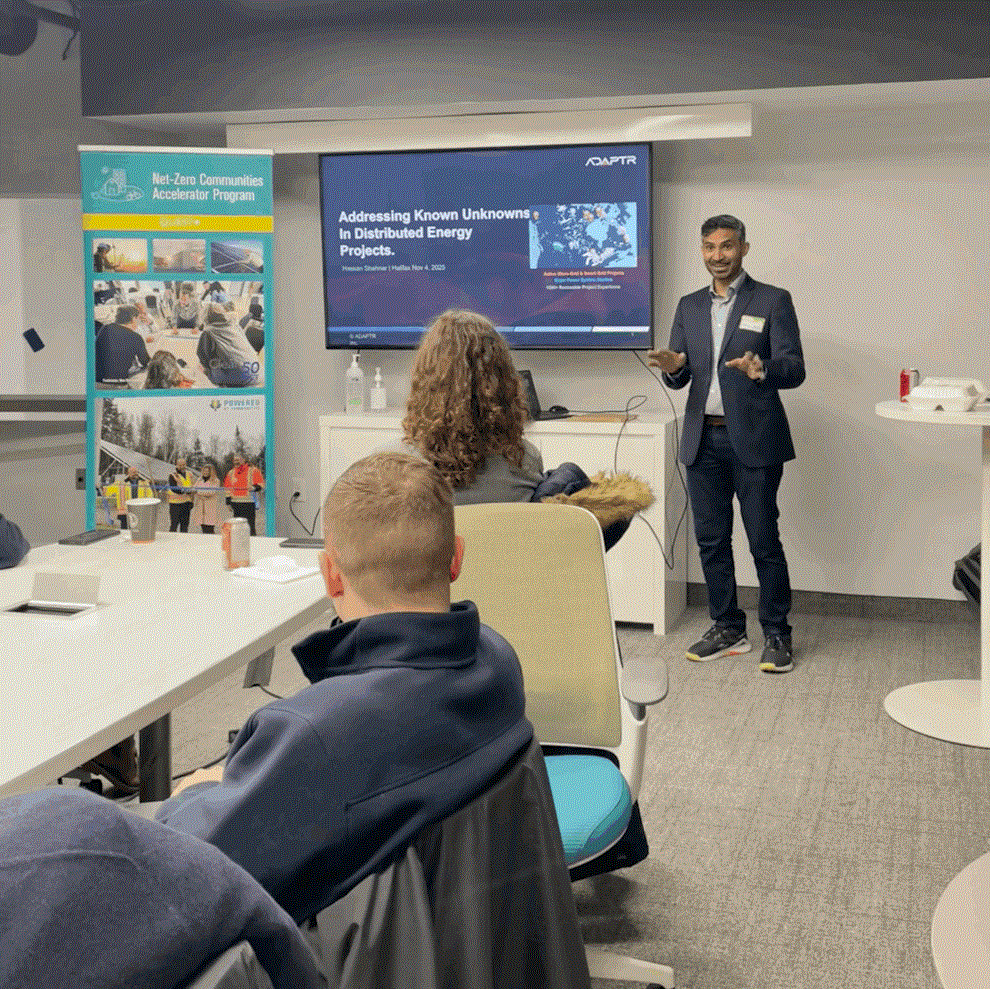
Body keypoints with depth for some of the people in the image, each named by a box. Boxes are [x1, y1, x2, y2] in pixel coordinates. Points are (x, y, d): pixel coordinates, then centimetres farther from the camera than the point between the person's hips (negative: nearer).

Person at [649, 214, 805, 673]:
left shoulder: (773, 301, -1)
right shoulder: (689, 307, 14)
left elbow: (794, 369, -8)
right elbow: (680, 377, 11)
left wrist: (762, 369, -29)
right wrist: (673, 367, -13)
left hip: (754, 438, -5)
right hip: (704, 439, 5)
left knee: (764, 541, -1)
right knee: (711, 540, 9)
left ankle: (776, 634, 11)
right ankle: (727, 628, 21)